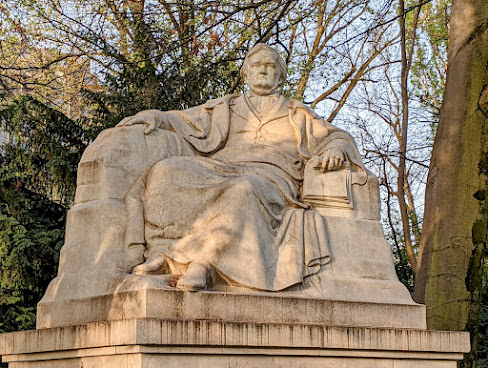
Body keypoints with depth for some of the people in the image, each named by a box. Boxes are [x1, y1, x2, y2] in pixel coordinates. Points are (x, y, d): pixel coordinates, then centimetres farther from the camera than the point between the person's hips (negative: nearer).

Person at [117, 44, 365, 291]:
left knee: (243, 192, -41)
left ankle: (205, 263, -52)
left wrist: (335, 149, -5)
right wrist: (155, 117, 4)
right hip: (218, 169, 3)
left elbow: (338, 138, 21)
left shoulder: (297, 115, 28)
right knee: (166, 172, -28)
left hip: (269, 179, -2)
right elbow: (184, 121, 26)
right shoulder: (224, 108, 32)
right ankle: (160, 254, -40)